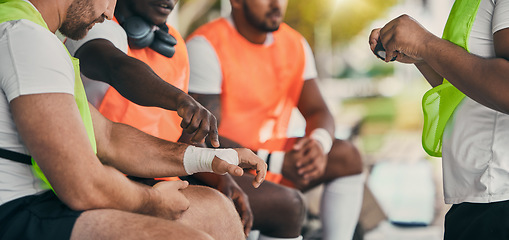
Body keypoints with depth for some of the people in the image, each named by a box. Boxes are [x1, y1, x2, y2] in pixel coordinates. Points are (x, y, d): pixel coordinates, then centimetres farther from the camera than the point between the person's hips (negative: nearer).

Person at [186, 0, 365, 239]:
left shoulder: (295, 44, 5)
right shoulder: (205, 46, -17)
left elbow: (318, 111, 5)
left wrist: (319, 142, -20)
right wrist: (277, 163, -27)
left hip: (274, 154, 7)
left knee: (347, 156, -8)